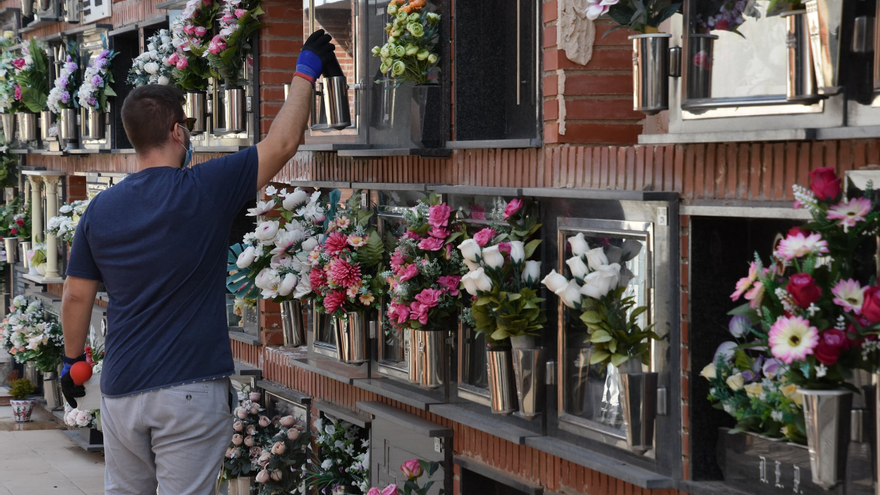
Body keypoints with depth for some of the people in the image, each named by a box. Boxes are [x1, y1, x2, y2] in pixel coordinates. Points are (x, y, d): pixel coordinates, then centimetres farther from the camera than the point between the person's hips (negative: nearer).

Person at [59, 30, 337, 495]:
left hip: (121, 387, 4)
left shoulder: (100, 209, 2)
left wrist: (72, 360, 25)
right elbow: (283, 142, -2)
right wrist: (307, 68, 10)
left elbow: (76, 297, 9)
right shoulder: (205, 190, -10)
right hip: (191, 388, -4)